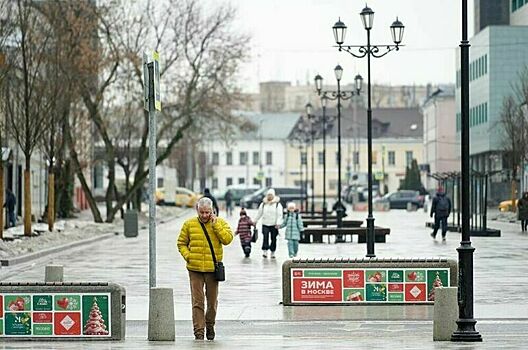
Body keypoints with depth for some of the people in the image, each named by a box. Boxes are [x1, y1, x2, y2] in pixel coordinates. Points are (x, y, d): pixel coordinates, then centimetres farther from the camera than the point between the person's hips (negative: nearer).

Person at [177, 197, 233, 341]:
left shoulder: (220, 223, 2)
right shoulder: (189, 224, 4)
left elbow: (227, 239, -12)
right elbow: (181, 243, 11)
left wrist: (215, 224, -14)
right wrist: (188, 256, -5)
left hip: (212, 269, 0)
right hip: (195, 269, 0)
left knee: (212, 301, 12)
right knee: (197, 302, -5)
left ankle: (210, 326, 33)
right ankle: (199, 331, -3)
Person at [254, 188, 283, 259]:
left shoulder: (277, 204, -1)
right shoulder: (263, 204, 8)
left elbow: (280, 215, -6)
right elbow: (259, 213, 19)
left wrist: (278, 223, -16)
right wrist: (255, 220, 23)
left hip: (274, 225, -1)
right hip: (265, 224, 1)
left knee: (273, 239, 3)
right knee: (265, 237, -12)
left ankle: (272, 252, 12)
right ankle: (265, 251, -12)